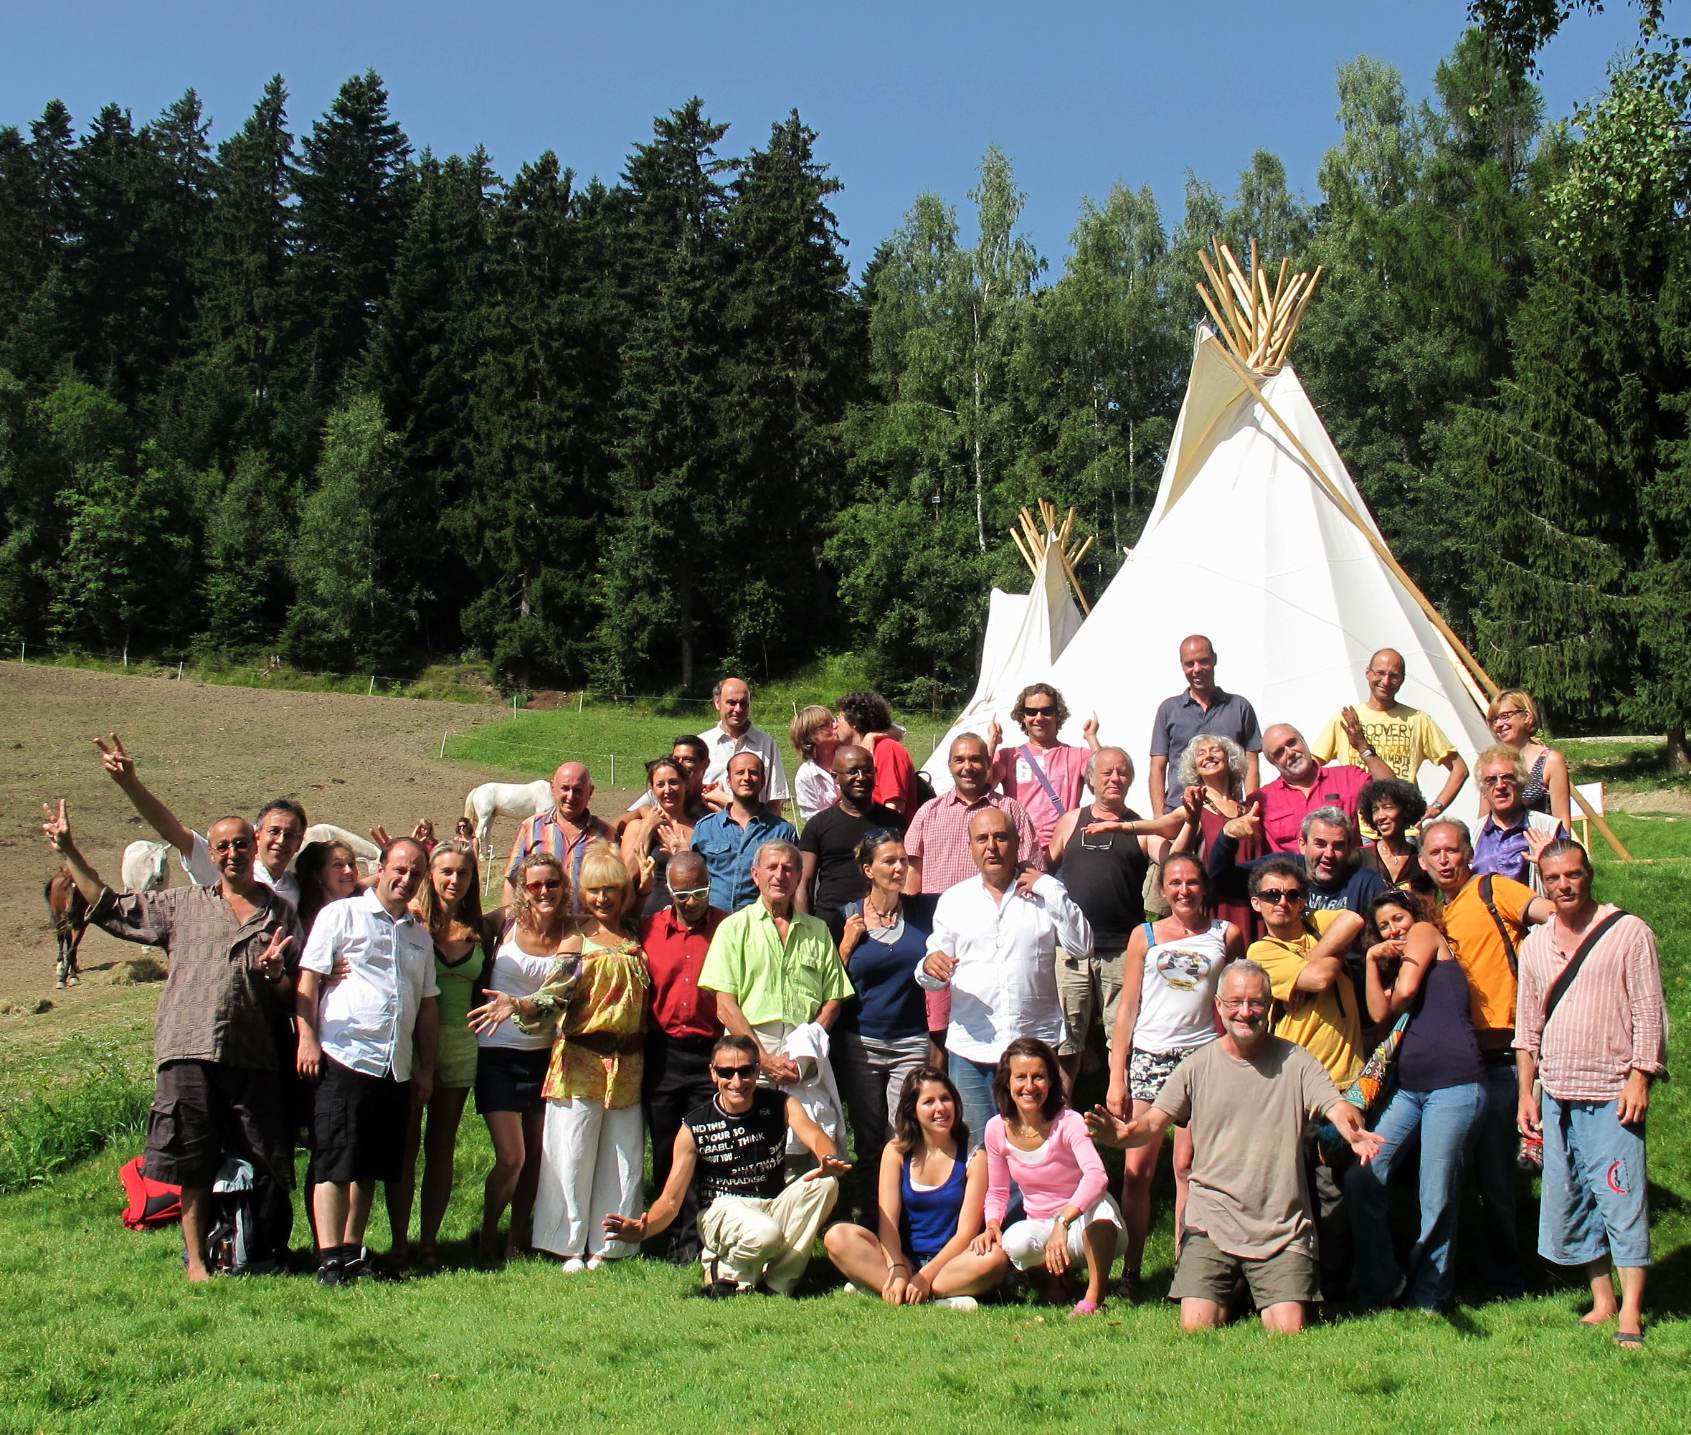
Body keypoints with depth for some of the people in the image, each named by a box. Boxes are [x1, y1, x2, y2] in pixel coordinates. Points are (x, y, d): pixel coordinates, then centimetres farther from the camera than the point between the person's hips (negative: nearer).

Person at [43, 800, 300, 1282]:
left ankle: (271, 1253, 16)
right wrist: (69, 852, 17)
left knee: (269, 1168, -1)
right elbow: (108, 907, 20)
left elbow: (294, 996, 14)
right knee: (193, 1166, -1)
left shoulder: (281, 913, 15)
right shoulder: (182, 904, 17)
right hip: (188, 1049, 0)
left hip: (254, 1055, 0)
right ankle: (196, 1260, 10)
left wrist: (275, 972, -7)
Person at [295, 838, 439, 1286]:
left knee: (371, 1166, 9)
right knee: (335, 1164, -6)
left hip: (397, 1069, 6)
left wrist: (426, 1067, 17)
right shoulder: (341, 914, 2)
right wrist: (308, 1038, -12)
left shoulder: (419, 934, 20)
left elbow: (428, 1004, 21)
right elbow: (308, 979, -3)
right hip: (345, 1059, -6)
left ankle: (352, 1251, 17)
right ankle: (330, 1259, -5)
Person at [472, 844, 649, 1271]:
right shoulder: (577, 942, 0)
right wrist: (517, 1005, -30)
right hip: (582, 1060, -4)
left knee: (622, 1156, 7)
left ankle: (606, 1245, 15)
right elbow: (554, 995, -13)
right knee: (574, 1155, -1)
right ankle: (570, 1246, 8)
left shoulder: (635, 940, 10)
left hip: (627, 1064, 4)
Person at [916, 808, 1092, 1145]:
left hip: (1037, 1044, -1)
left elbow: (1081, 945, -5)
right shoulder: (953, 899, 11)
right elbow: (933, 979, 11)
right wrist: (930, 966, -13)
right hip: (971, 1048, 1)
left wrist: (1048, 889, -10)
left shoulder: (1045, 893, 8)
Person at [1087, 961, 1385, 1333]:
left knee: (1289, 1329, -11)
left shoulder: (1295, 1062, 0)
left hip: (1281, 1229, 0)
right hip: (1211, 1222, 0)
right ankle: (1231, 1295, 22)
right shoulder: (1198, 1067, 3)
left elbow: (1337, 1108, -11)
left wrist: (1355, 1131, -36)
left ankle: (1260, 1297, 24)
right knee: (1196, 1327, -12)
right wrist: (1124, 1134, -25)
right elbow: (1154, 1124, -2)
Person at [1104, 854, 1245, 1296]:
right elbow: (1127, 1009, 8)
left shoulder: (1226, 935, 8)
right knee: (1136, 1168, -3)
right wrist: (1116, 1078, 2)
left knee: (1188, 1166, -2)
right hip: (1148, 1058, 1)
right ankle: (1130, 1270, 4)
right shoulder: (1145, 936, 9)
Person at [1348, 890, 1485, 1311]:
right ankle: (1380, 1285, 6)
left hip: (1452, 1086, -7)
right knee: (1362, 1177, -6)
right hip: (1408, 1087, 7)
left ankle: (1426, 1300, 10)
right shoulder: (1397, 965, 26)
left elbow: (1406, 992, -2)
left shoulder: (1426, 932, 8)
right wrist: (1373, 960, 9)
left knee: (1436, 1199, -2)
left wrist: (1399, 963, 18)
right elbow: (1380, 1012, 10)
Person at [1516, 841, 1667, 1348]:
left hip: (1613, 1094, -5)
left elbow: (1649, 1013, -5)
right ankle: (1602, 1303, 17)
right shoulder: (1535, 945, 11)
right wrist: (1527, 1092, 10)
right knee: (1567, 1202, 6)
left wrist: (1639, 1079, -12)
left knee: (1622, 1200, -6)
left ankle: (1631, 1315, -1)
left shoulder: (1629, 932, -2)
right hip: (1557, 1094, 5)